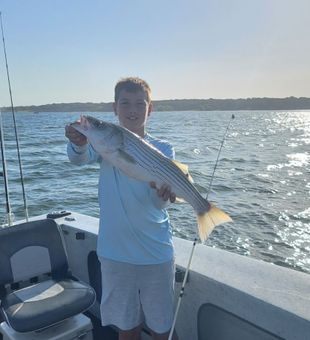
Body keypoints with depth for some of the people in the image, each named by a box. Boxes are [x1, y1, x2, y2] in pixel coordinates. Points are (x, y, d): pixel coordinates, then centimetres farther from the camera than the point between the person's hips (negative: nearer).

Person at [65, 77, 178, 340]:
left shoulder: (162, 149, -3)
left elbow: (160, 203, -13)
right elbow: (79, 158, -22)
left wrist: (163, 191, -35)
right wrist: (79, 143, -45)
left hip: (156, 253, 0)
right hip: (115, 253, 1)